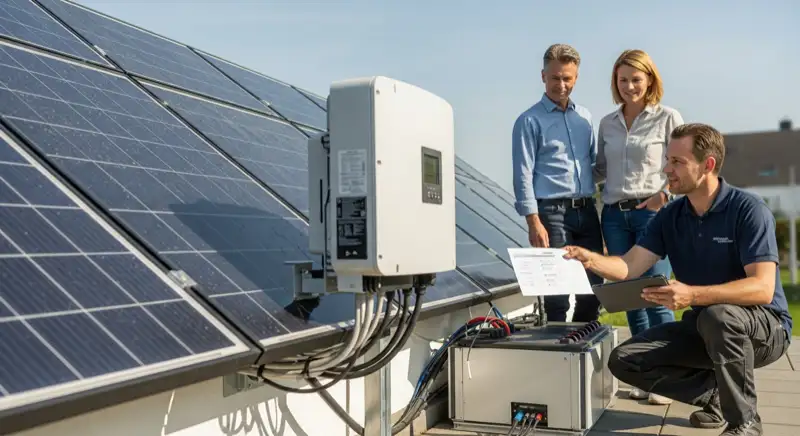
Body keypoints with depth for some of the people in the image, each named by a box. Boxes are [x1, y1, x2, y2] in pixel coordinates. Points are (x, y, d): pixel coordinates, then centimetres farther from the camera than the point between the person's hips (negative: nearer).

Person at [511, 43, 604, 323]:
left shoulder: (585, 118, 15)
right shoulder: (530, 121, -2)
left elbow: (596, 163, 19)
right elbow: (523, 175, -7)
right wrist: (534, 223, -15)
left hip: (586, 210, 5)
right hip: (552, 211, -5)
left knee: (594, 287, 7)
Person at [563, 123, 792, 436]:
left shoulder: (748, 210, -19)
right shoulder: (669, 217, -1)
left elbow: (762, 288, -30)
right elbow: (629, 267, -11)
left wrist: (691, 295, -43)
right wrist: (590, 259, -32)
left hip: (763, 326, -5)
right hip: (703, 326, 6)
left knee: (718, 315, -40)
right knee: (624, 361, -10)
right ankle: (715, 394, 8)